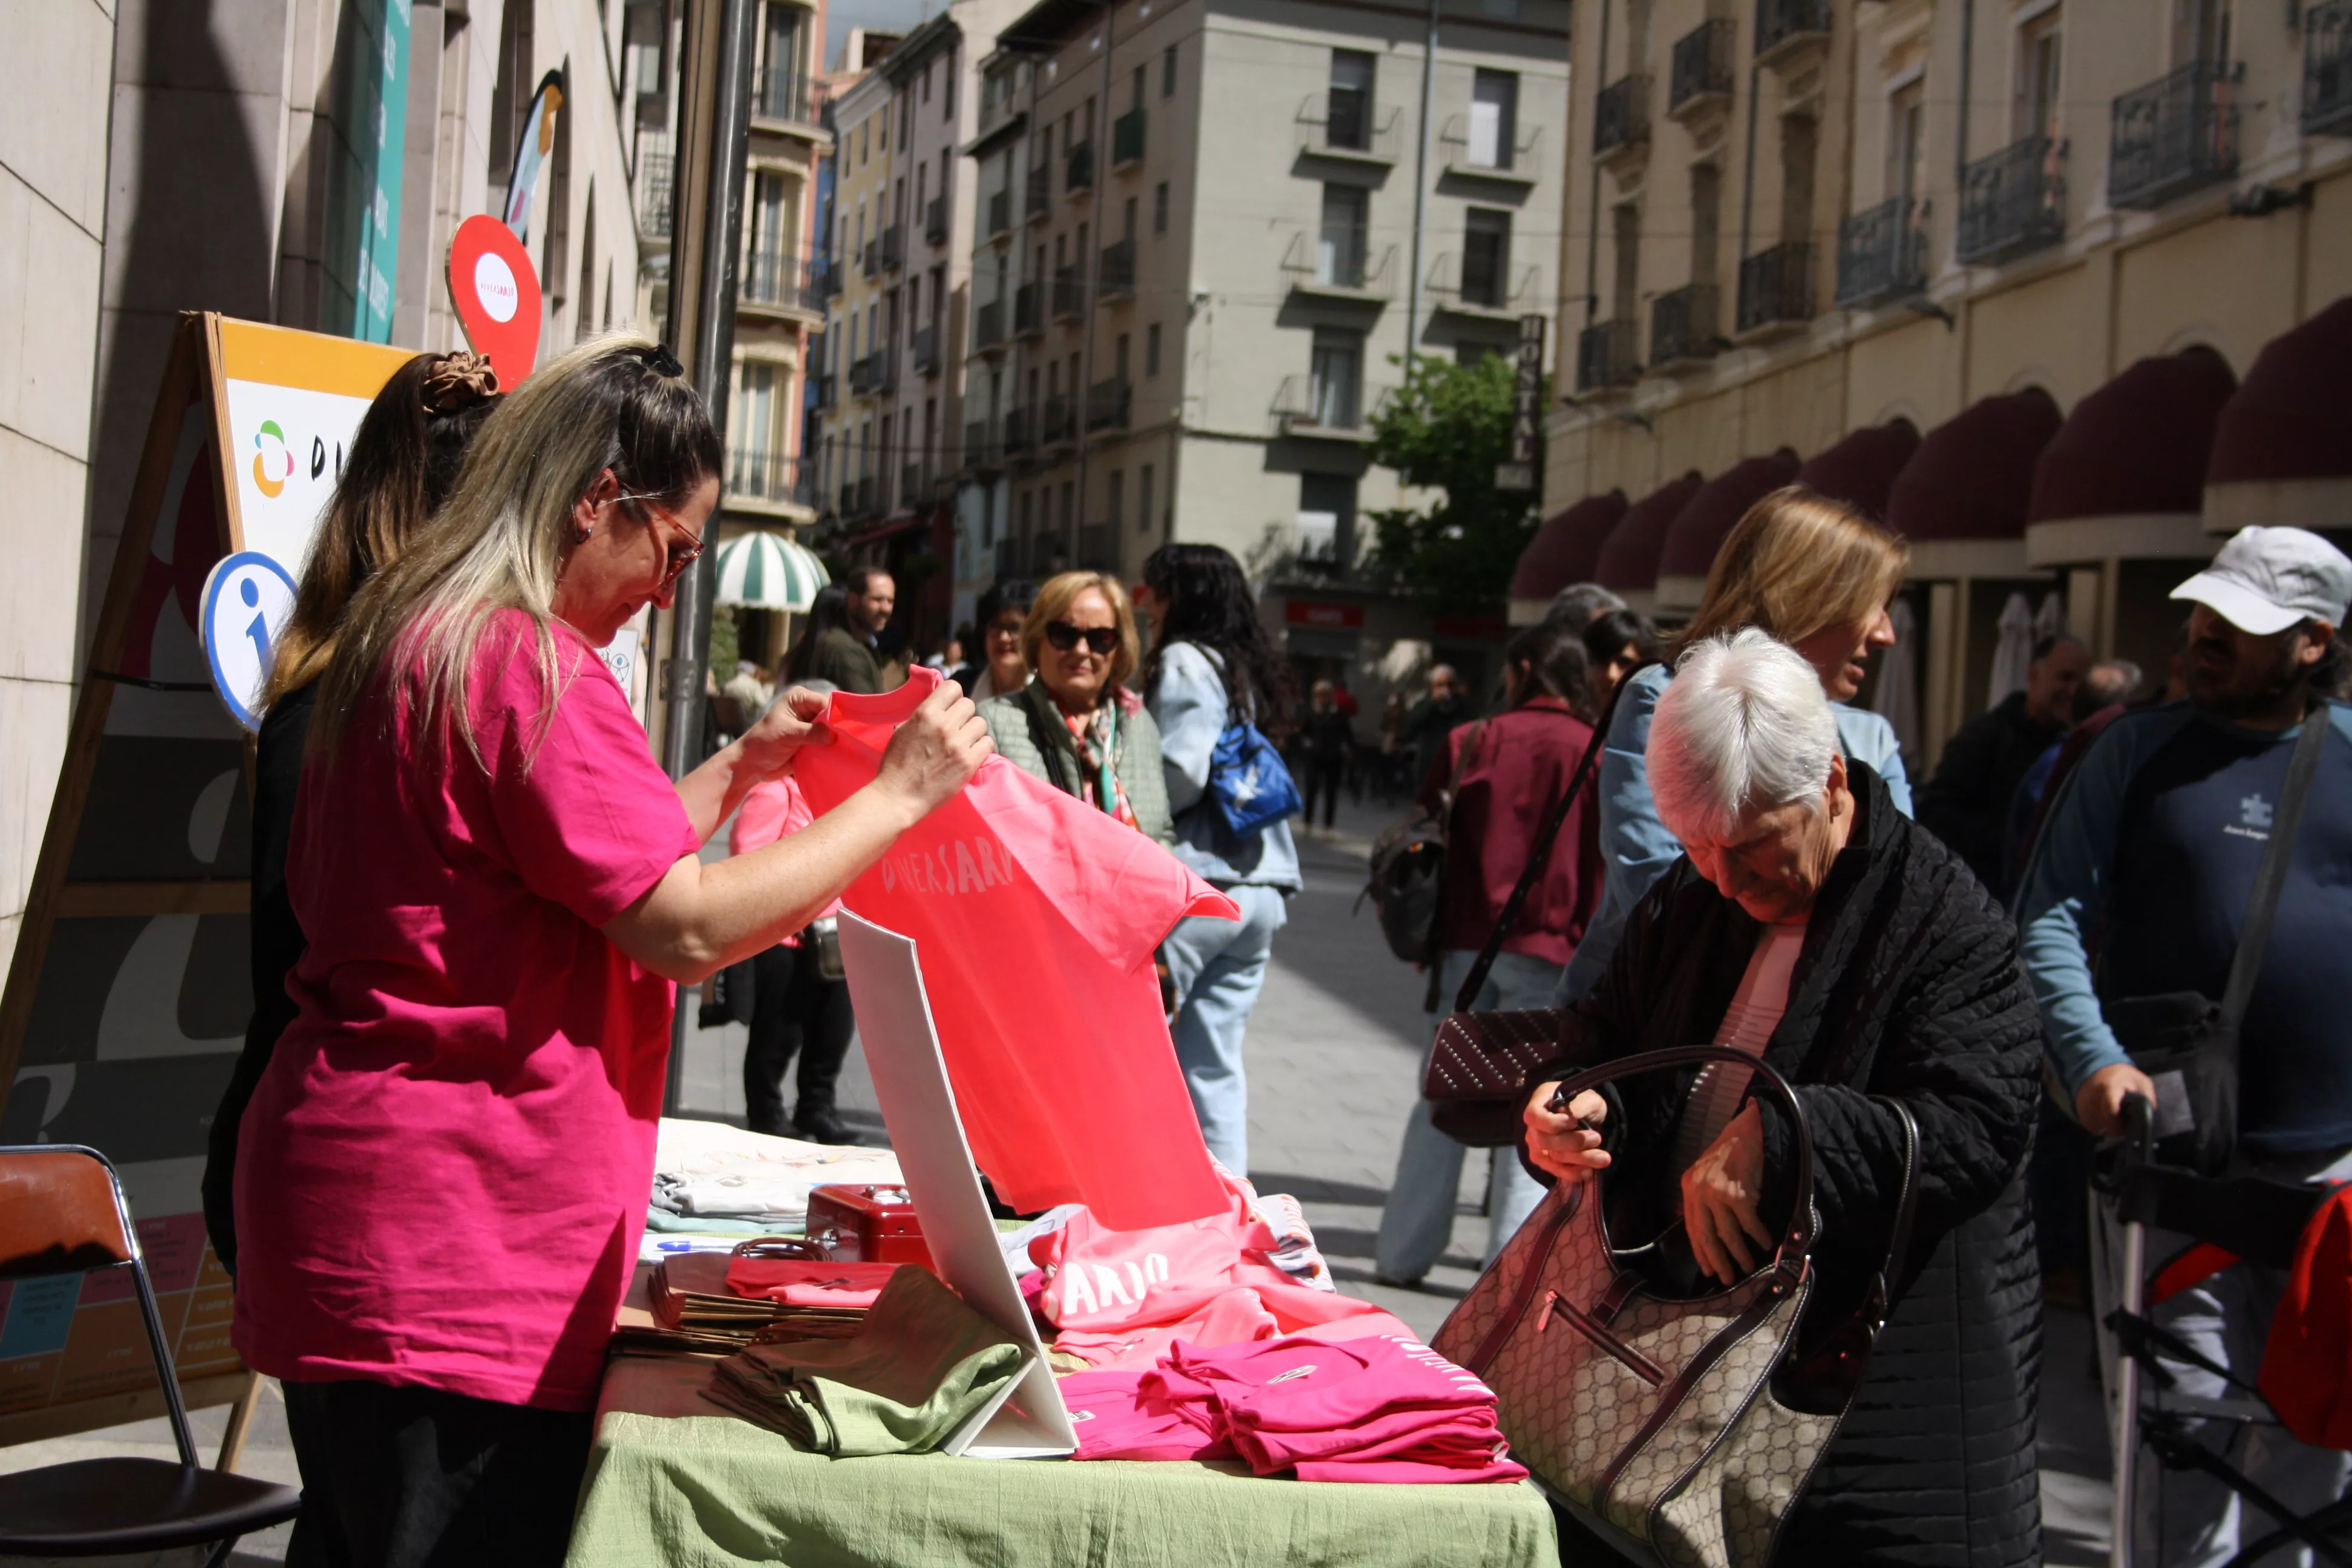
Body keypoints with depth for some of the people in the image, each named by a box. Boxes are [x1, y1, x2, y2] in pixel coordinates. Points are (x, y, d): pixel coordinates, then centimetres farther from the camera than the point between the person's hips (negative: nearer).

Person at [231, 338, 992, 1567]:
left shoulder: (413, 639, 16)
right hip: (454, 1244, -10)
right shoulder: (525, 661, -15)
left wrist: (735, 770, 21)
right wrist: (899, 793, -11)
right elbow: (682, 927, -18)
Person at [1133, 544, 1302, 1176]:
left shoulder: (1184, 663, -5)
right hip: (1260, 888, 8)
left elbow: (1182, 772, -16)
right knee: (1214, 1064, 10)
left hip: (1194, 881, -8)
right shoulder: (1246, 672, 19)